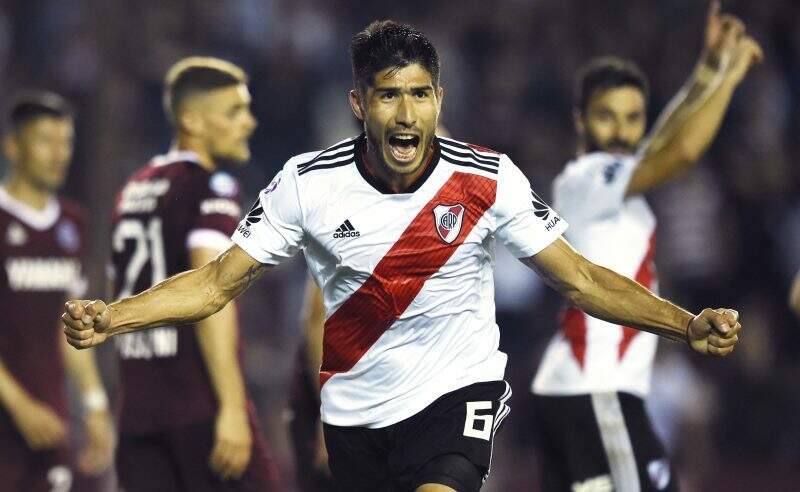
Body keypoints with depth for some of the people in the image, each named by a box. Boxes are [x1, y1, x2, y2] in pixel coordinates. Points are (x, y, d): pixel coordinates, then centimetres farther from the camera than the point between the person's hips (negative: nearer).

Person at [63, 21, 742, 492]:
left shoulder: (487, 179, -11)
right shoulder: (309, 183, -9)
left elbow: (580, 280, -6)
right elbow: (218, 282, -4)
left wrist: (687, 326, -19)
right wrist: (110, 318, -19)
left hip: (458, 390, -3)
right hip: (355, 407, 3)